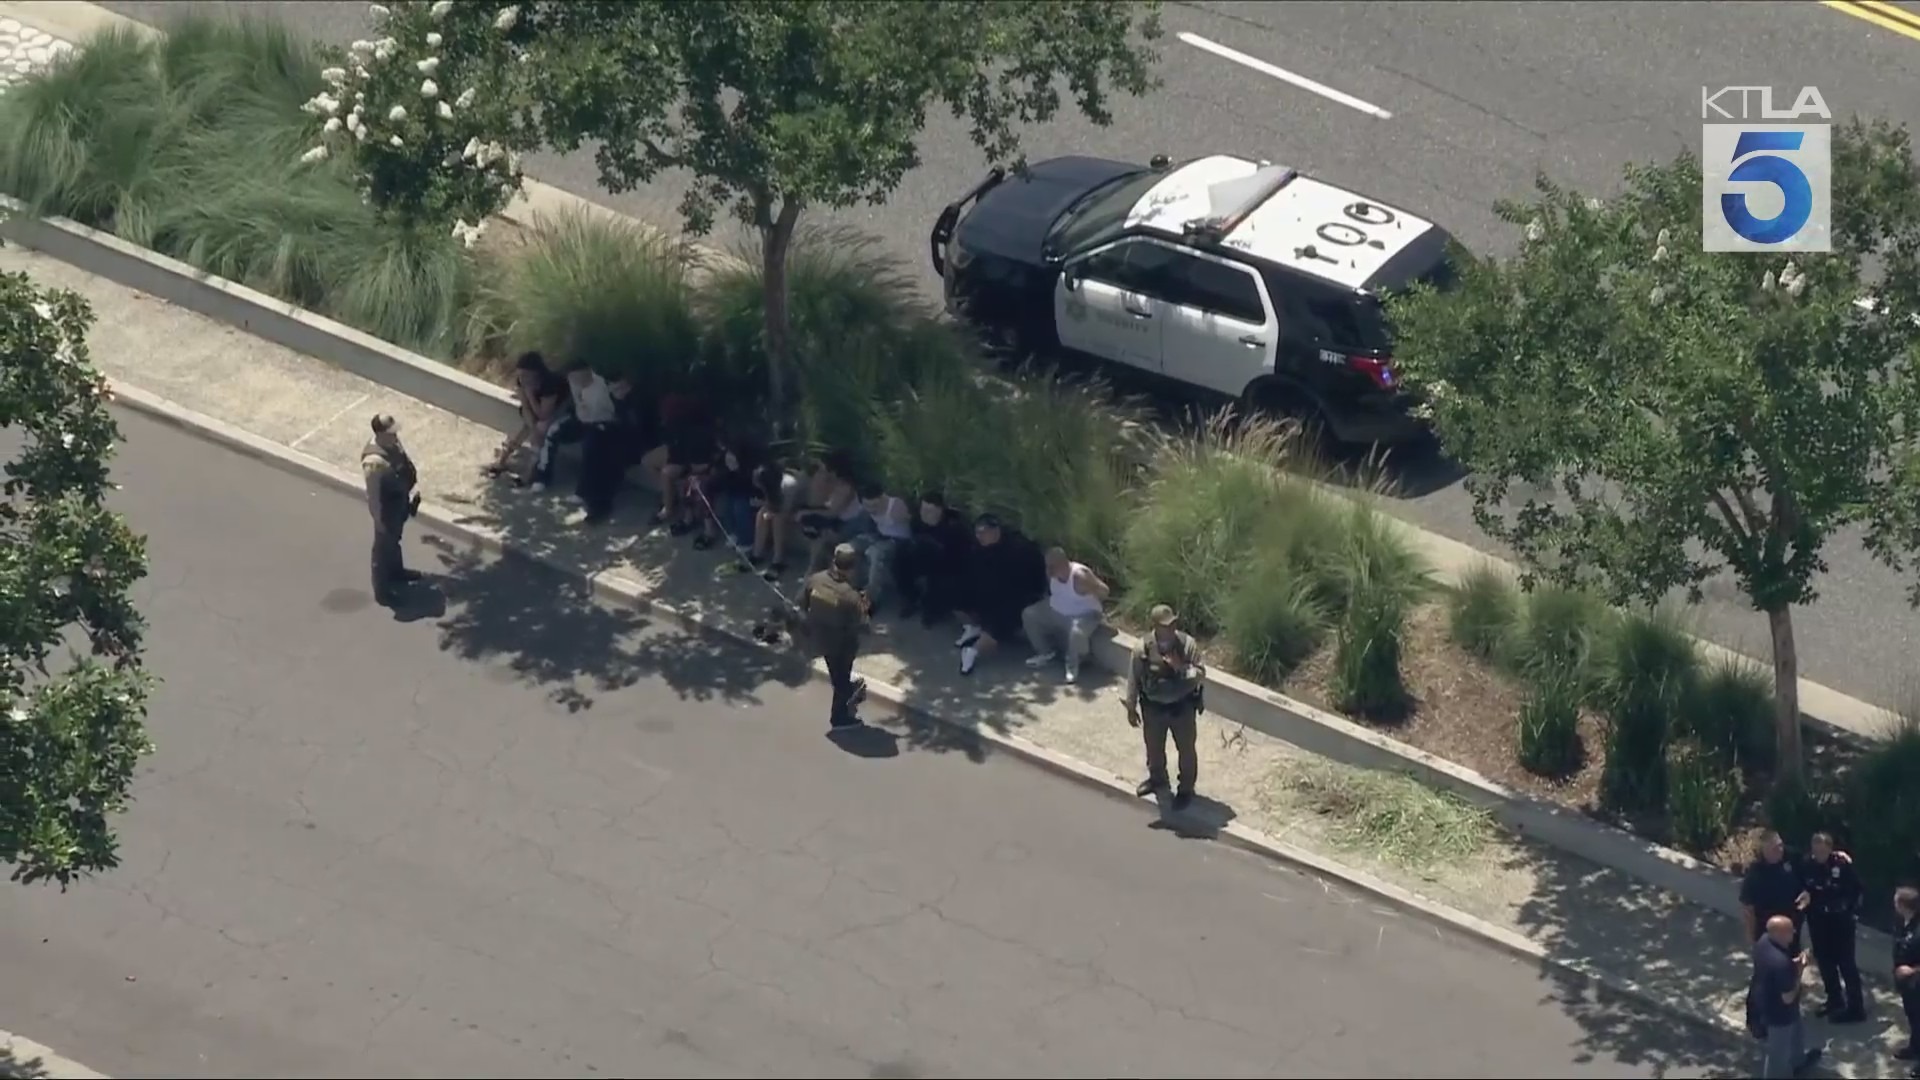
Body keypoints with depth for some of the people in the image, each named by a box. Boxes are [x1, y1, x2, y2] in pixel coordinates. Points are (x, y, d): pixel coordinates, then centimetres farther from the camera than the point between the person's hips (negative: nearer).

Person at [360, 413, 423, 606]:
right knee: (384, 546, 10)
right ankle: (382, 590, 27)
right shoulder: (374, 461, -37)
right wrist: (378, 519, -20)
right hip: (387, 507, -8)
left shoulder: (392, 443, -10)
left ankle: (396, 571, 54)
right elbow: (373, 493, -28)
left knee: (394, 539, 31)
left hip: (400, 501, 8)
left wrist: (412, 492, 18)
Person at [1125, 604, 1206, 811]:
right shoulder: (1143, 648, -19)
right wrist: (1131, 708, 1)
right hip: (1153, 706, 1)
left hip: (1182, 706, -1)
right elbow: (1134, 679, -6)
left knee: (1186, 749, 15)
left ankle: (1186, 789, 38)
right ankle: (1156, 778, 52)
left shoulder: (1187, 644, -21)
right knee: (1154, 746, 23)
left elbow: (1201, 676, -16)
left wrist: (1181, 667, -35)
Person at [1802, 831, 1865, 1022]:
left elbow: (1858, 889, -8)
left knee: (1846, 963, -1)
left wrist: (1851, 911, -10)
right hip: (1818, 921, 4)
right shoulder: (1806, 866, -10)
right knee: (1825, 961, 16)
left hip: (1841, 921, -4)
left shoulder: (1842, 864, -18)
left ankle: (1856, 1008, 4)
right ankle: (1835, 1000, 34)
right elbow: (1800, 888, 4)